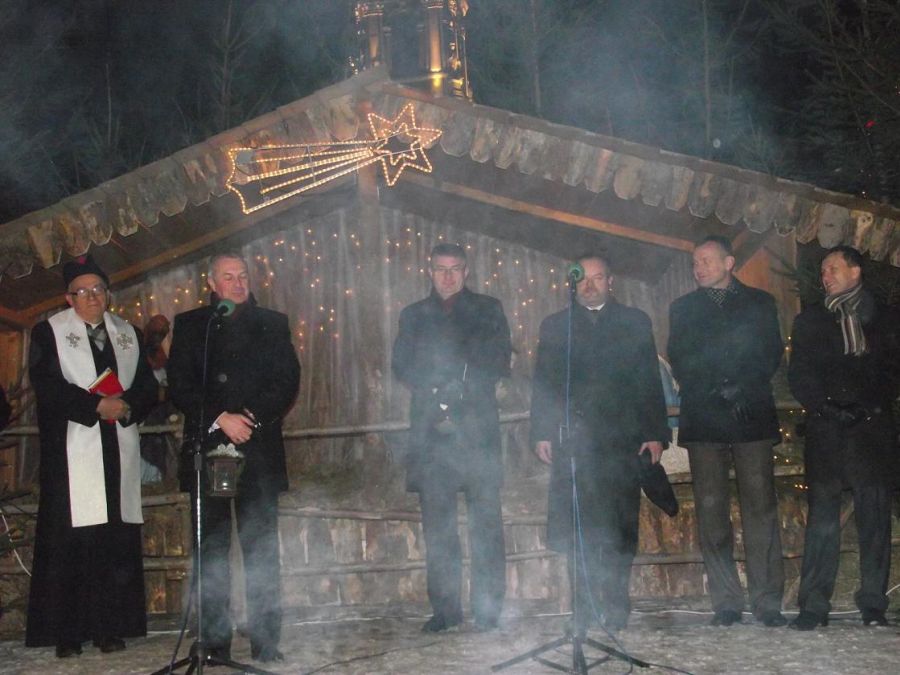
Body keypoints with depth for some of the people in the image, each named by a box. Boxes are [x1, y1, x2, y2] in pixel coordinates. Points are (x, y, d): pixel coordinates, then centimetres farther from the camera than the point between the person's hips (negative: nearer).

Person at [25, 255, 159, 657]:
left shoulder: (129, 334, 18)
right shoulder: (49, 332, 6)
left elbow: (147, 386, 14)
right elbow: (46, 386, -7)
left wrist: (127, 406, -7)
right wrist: (97, 406, -14)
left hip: (118, 452, 4)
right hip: (71, 453, -3)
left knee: (118, 543, 0)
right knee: (69, 541, -7)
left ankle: (111, 628, 7)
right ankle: (65, 633, -2)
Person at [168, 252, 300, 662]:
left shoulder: (272, 324, 14)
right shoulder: (190, 325, 13)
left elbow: (287, 381, 6)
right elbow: (179, 386, 4)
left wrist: (251, 417, -9)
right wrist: (220, 420, -9)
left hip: (259, 450, 0)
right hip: (206, 448, 0)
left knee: (261, 549, -3)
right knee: (210, 549, 0)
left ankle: (265, 642, 1)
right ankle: (214, 642, 4)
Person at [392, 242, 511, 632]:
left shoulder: (488, 310, 14)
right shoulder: (413, 316, 19)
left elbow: (500, 363, 6)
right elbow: (401, 367, 11)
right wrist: (433, 394, -5)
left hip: (477, 428, -2)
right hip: (430, 429, 2)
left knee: (485, 519, -6)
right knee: (436, 523, 0)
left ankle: (488, 608, -3)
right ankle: (444, 608, 5)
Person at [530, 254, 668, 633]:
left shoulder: (634, 323, 13)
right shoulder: (555, 326, 15)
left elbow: (650, 382, 8)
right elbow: (543, 383, 10)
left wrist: (655, 433, -1)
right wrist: (542, 433, 0)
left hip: (622, 439, 0)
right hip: (572, 441, 0)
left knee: (621, 528, -2)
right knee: (577, 528, -2)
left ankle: (615, 608, 5)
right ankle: (584, 610, 4)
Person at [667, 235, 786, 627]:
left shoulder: (759, 303, 15)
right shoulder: (682, 308, 17)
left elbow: (772, 355, 9)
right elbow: (680, 363, 10)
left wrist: (741, 388, -5)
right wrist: (716, 392, -2)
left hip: (752, 417, -1)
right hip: (703, 419, 1)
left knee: (761, 507, -6)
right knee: (711, 511, -4)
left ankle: (767, 602, -3)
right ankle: (726, 603, 0)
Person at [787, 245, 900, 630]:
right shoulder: (809, 320, 16)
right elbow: (799, 376, 8)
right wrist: (827, 408, -7)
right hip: (825, 430, 0)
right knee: (821, 518, -4)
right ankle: (814, 605, -2)